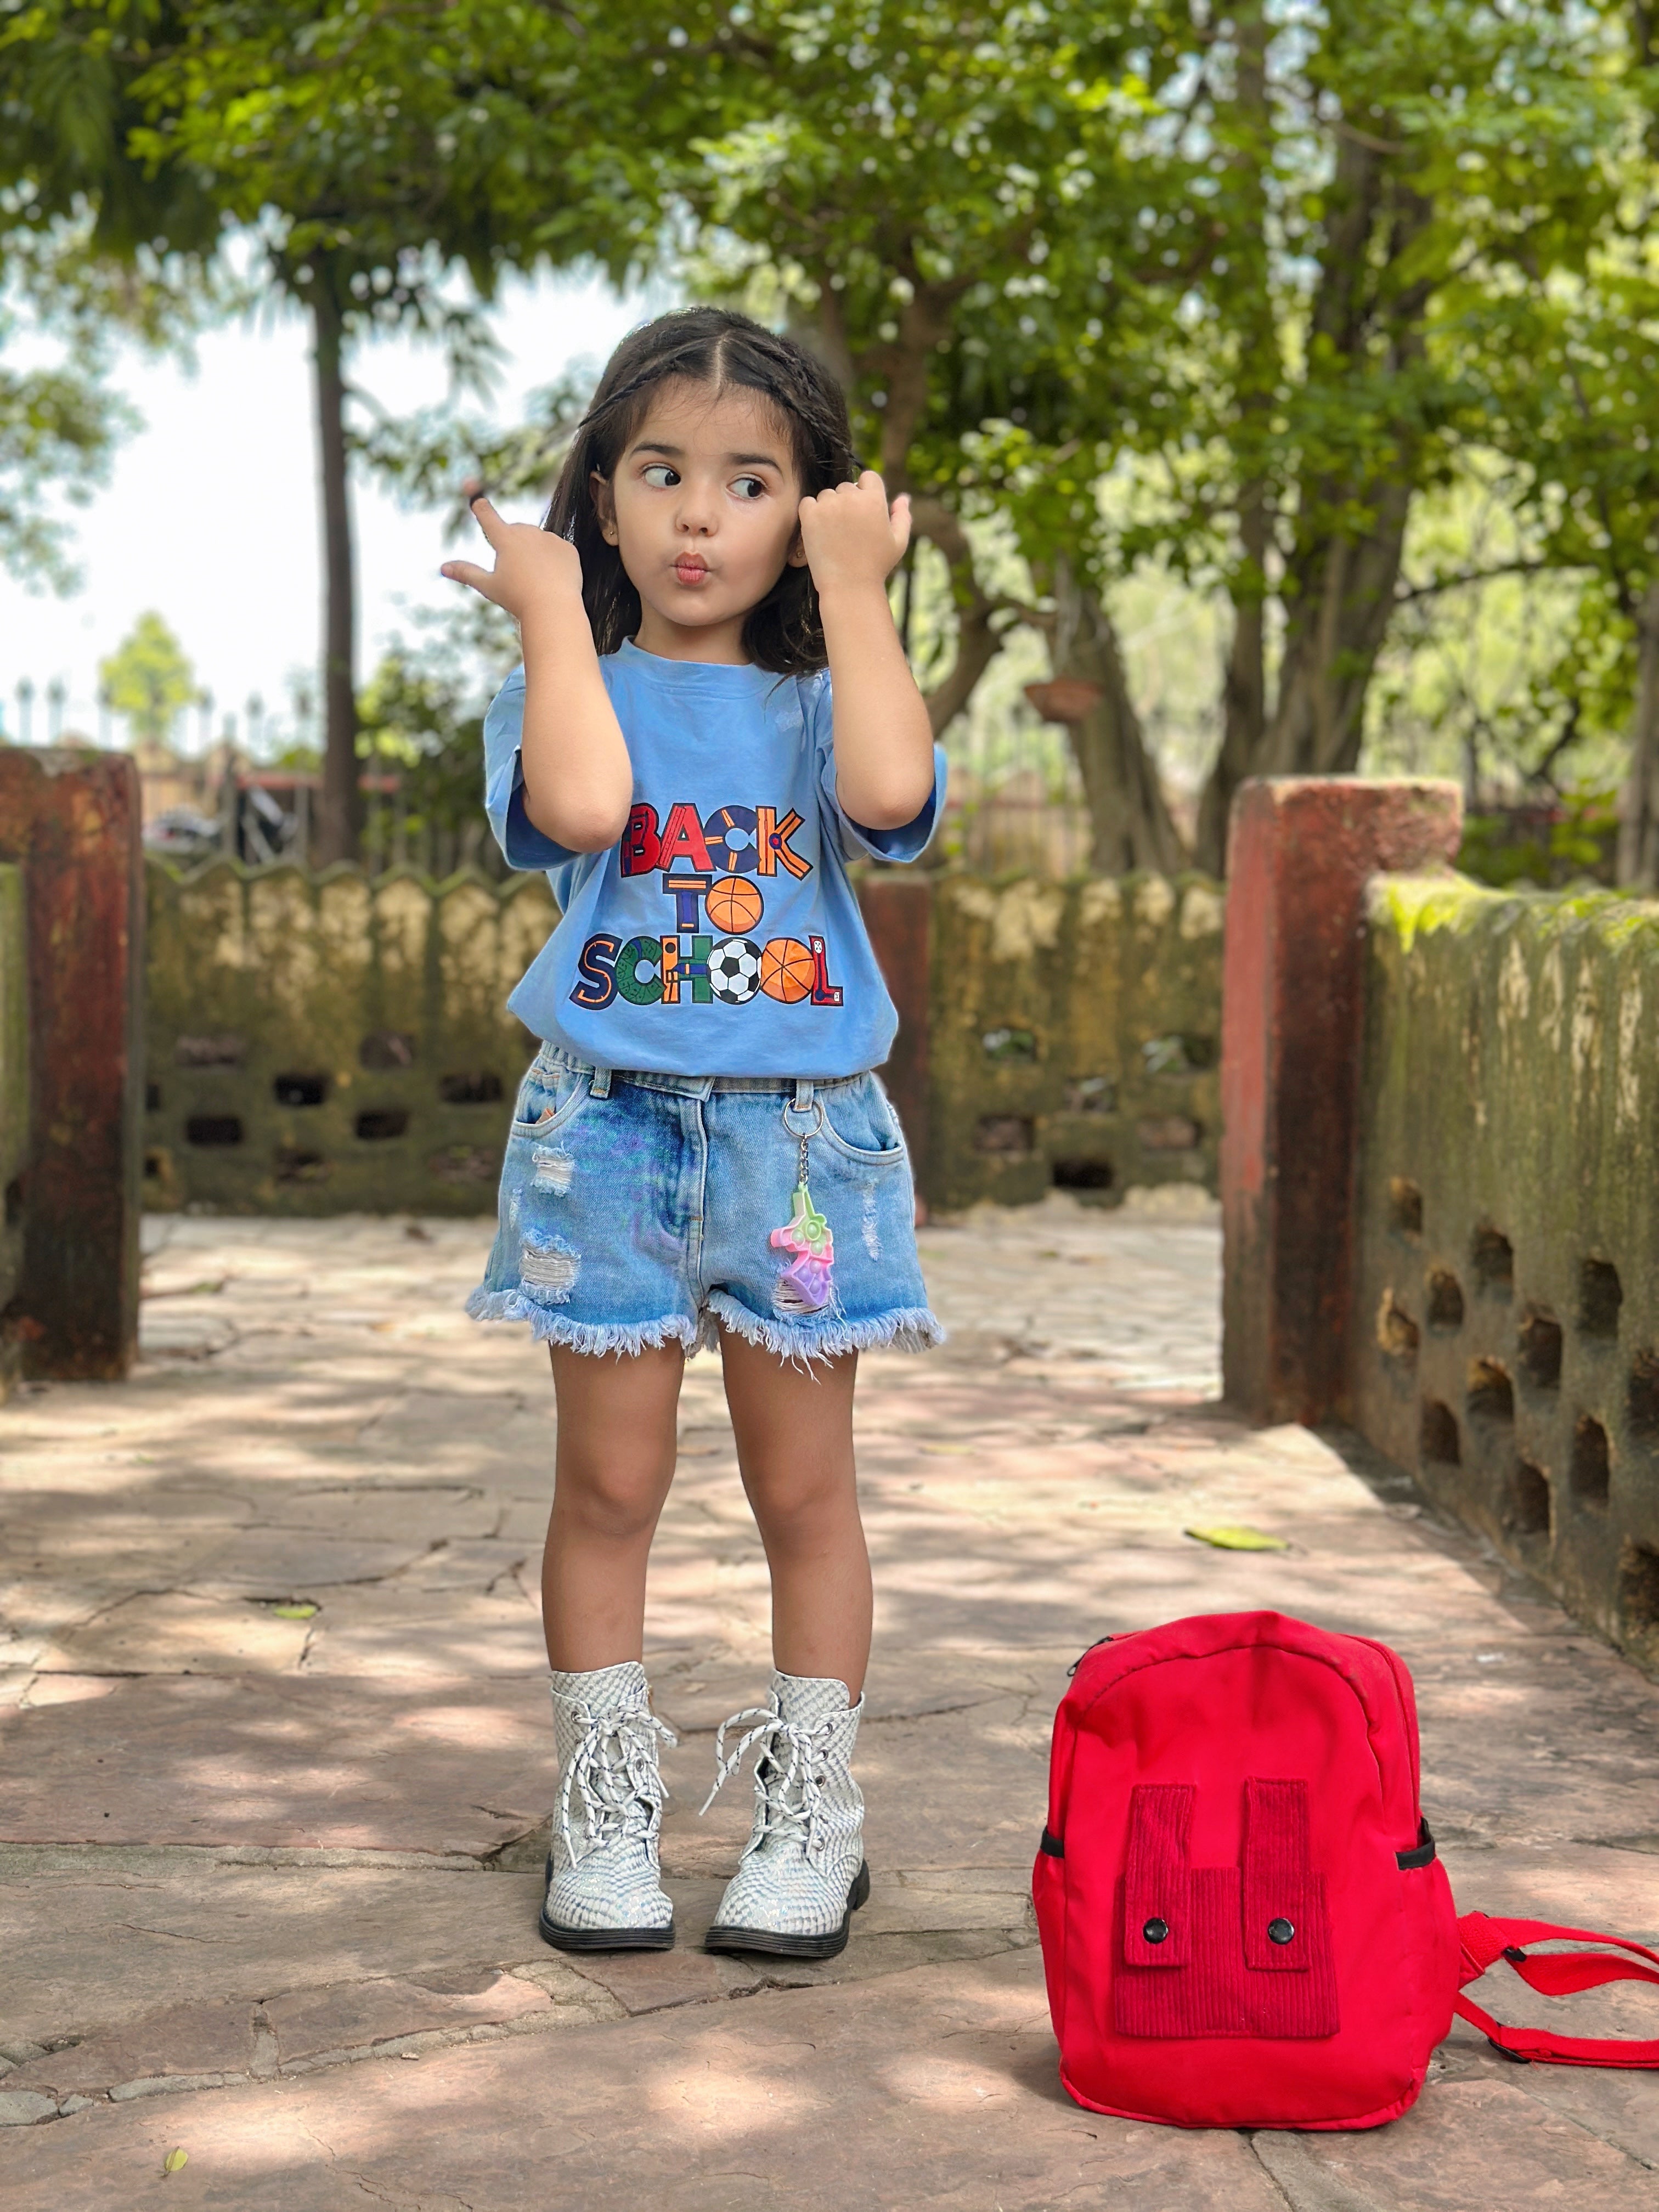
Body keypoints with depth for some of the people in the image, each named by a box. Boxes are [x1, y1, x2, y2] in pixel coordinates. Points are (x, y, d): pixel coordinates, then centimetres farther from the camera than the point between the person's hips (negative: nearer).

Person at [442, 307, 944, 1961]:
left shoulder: (819, 704, 6)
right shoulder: (569, 694, 4)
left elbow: (892, 792, -19)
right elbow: (579, 805, -21)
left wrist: (855, 591, -10)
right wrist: (553, 612, -10)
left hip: (800, 1139, 1)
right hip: (609, 1127, 0)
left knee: (803, 1489, 7)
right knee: (609, 1484, 5)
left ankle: (809, 1821, 19)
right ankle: (605, 1814, 19)